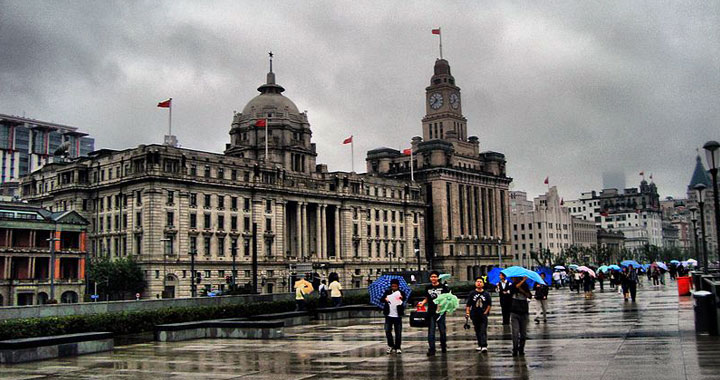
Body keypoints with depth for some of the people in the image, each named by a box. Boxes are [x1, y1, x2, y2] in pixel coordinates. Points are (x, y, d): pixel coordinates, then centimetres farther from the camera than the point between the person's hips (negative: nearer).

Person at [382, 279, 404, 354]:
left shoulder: (401, 293, 1)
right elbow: (381, 299, 3)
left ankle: (397, 347, 12)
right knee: (387, 331, 2)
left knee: (398, 332, 2)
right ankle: (391, 346, 19)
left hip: (398, 316, -2)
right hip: (389, 315, 2)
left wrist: (402, 298, -31)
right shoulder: (387, 292, 7)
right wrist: (385, 299, -20)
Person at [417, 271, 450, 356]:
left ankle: (443, 346, 27)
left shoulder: (443, 287, 1)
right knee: (431, 331, -1)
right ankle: (431, 350, 0)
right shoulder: (428, 288, 10)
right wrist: (422, 303, 1)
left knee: (442, 330, 7)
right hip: (431, 312, 2)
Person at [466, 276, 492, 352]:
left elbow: (489, 304, 8)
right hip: (475, 315, 2)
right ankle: (480, 345, 23)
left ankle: (484, 346, -15)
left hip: (483, 315, -2)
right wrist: (467, 313, -4)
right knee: (477, 331, 11)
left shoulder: (486, 294, 2)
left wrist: (486, 312, -2)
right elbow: (468, 304, 5)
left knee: (483, 331, -10)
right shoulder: (472, 293, 4)